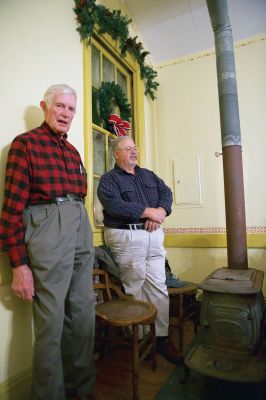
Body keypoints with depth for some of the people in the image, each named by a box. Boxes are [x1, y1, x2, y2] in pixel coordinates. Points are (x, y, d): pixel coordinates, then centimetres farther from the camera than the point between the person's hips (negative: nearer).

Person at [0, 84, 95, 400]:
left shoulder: (73, 151, 17)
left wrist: (85, 242, 15)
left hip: (81, 229, 7)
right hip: (48, 228, -7)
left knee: (83, 315, 14)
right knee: (51, 320, 3)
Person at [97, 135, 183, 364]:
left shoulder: (148, 175, 20)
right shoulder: (108, 179, 1)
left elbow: (166, 193, 10)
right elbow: (114, 205, -16)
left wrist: (160, 212, -11)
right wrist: (148, 211, -15)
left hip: (154, 235, 5)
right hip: (126, 238, -5)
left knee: (158, 287, 6)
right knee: (134, 289, 3)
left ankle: (162, 338, 18)